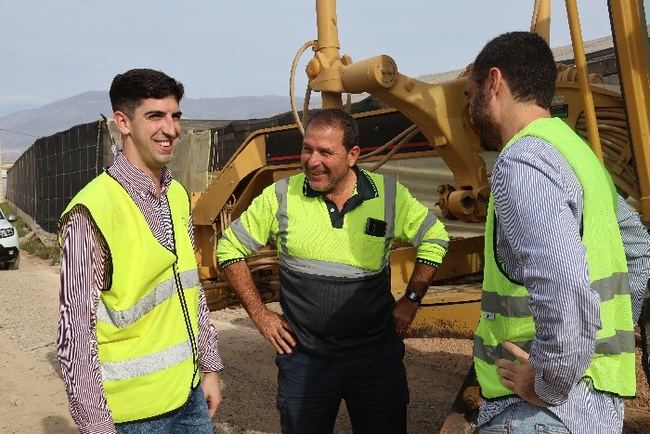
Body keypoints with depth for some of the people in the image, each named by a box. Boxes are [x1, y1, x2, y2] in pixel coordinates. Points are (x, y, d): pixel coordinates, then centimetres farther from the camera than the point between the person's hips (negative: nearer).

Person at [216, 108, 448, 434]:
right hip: (304, 358, 0)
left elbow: (434, 238, 10)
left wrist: (411, 300, 3)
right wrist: (259, 314, -1)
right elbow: (230, 248, 2)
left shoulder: (389, 195, -6)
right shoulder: (281, 196, -8)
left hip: (378, 356, 1)